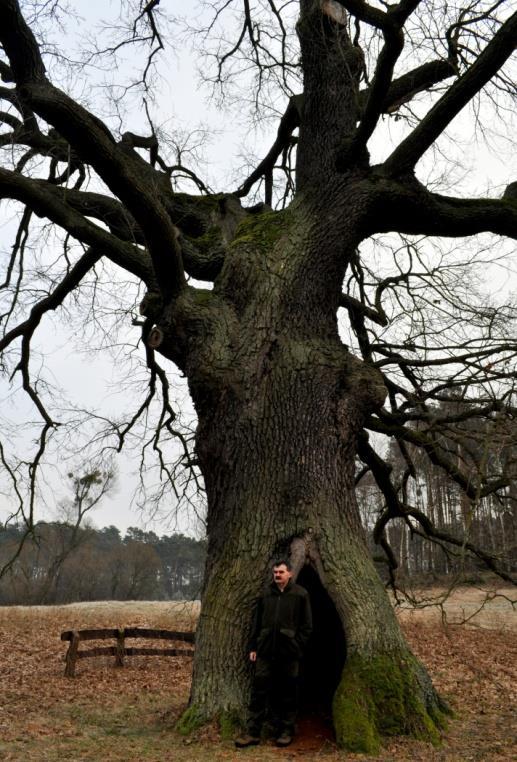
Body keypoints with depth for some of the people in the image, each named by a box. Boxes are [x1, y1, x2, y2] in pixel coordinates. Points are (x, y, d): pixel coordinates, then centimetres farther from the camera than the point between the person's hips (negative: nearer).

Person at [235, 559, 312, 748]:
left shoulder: (300, 594, -3)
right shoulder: (266, 595, 9)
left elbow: (306, 625, -3)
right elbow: (257, 623, 12)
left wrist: (298, 647, -8)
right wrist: (253, 647, 8)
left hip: (289, 653, -3)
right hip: (266, 651, 3)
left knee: (288, 693, 8)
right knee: (259, 691, 2)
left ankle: (286, 731, 22)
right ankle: (253, 732, 9)